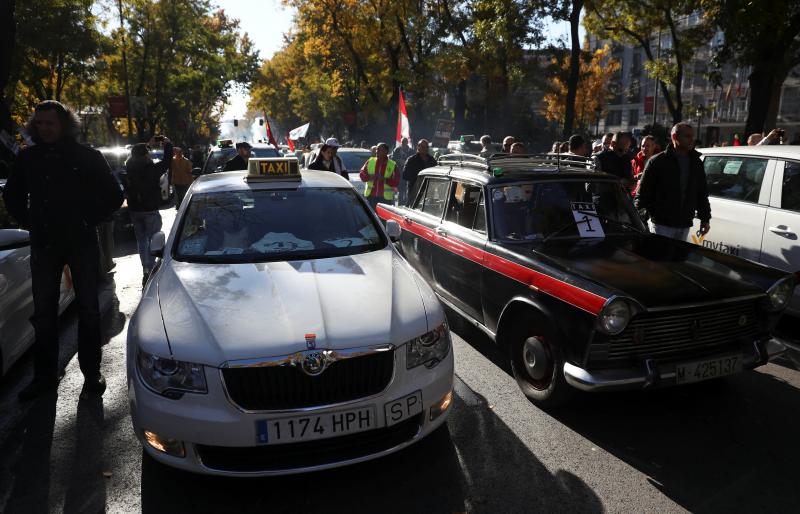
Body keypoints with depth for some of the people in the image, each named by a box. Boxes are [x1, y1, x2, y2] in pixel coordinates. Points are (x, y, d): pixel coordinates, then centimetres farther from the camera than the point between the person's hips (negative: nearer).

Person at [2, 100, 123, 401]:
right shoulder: (28, 158, 5)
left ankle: (91, 372, 15)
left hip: (82, 243, -3)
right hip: (43, 245, 3)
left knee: (88, 308, 5)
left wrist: (90, 220, -4)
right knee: (43, 312, 8)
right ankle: (44, 376, 20)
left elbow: (114, 196, 1)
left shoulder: (87, 157, -3)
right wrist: (29, 223, 6)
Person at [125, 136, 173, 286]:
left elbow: (134, 157, 18)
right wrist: (168, 144, 10)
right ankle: (150, 269, -1)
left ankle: (146, 269, 15)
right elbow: (167, 161, -5)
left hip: (134, 210, 5)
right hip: (150, 211, -5)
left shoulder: (129, 168, -3)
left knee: (141, 239, 14)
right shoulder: (152, 169, -16)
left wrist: (148, 146, 23)